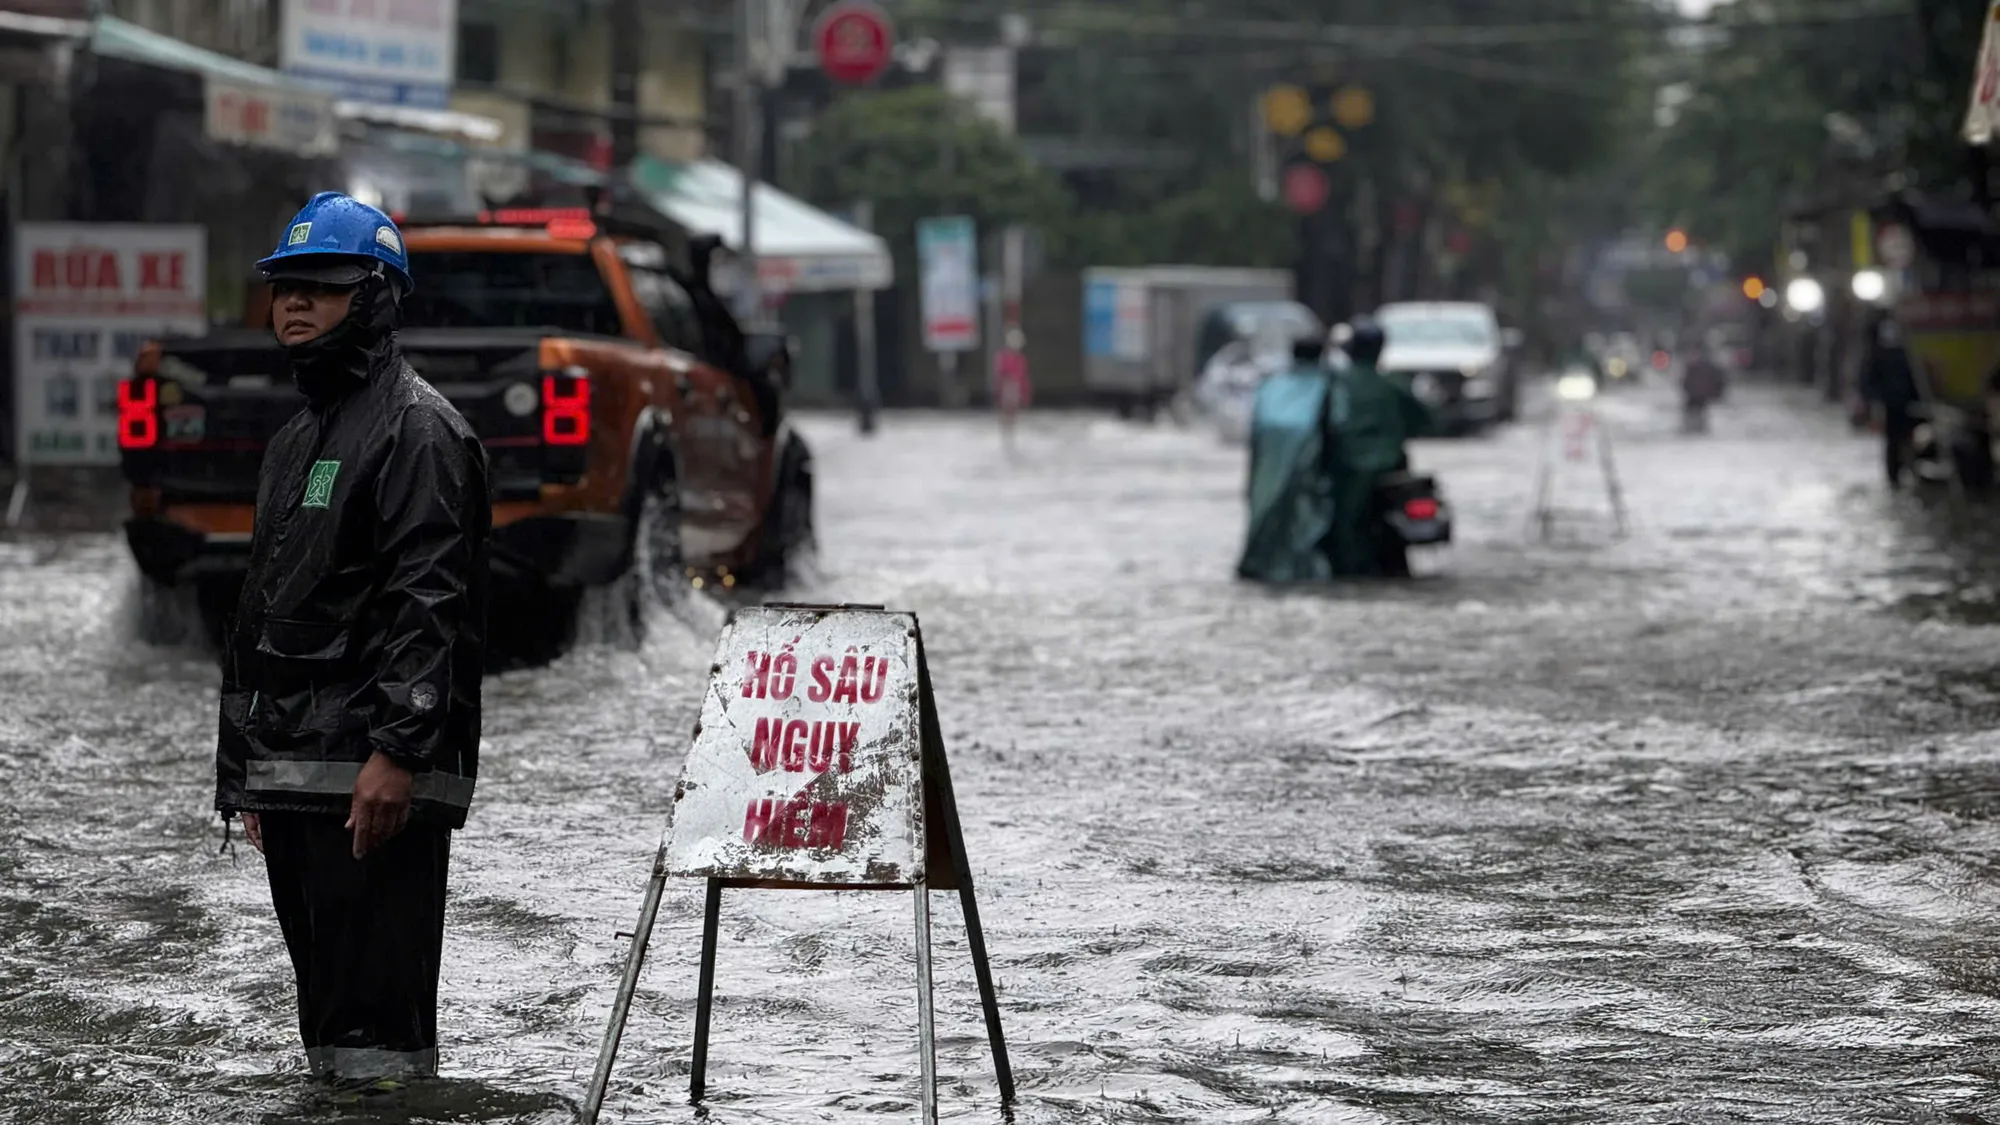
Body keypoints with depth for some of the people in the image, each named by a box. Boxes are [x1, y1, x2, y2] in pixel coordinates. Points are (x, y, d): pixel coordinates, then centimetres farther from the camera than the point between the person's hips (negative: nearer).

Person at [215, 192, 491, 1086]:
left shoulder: (416, 428, -7)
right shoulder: (293, 443, 22)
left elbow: (431, 602, -17)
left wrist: (397, 751, -25)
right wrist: (245, 773, 23)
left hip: (378, 778, -10)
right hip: (290, 776, 10)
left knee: (377, 1030, -11)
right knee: (329, 1019, 14)